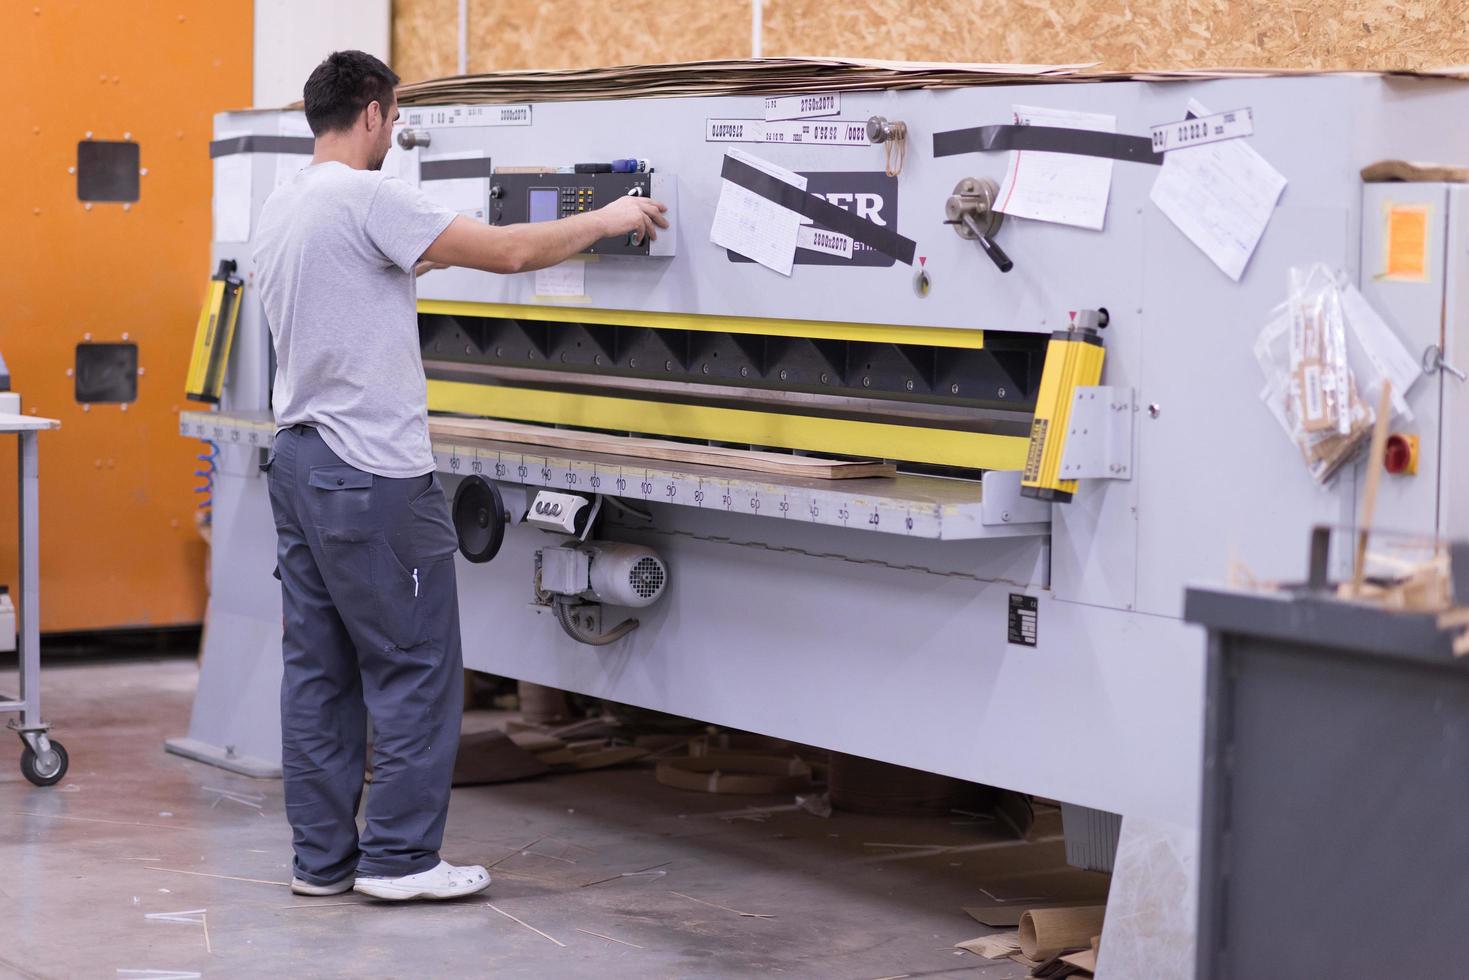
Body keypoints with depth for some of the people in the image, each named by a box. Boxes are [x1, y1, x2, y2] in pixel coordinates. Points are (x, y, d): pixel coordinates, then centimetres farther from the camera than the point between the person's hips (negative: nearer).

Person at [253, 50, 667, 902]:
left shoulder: (281, 209, 12)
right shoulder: (368, 197, -15)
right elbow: (509, 253, -16)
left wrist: (419, 260, 40)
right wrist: (606, 221, -2)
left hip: (300, 462, 9)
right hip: (374, 476, -9)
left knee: (321, 666, 11)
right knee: (416, 666, -1)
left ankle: (323, 857, 14)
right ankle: (399, 856, 1)